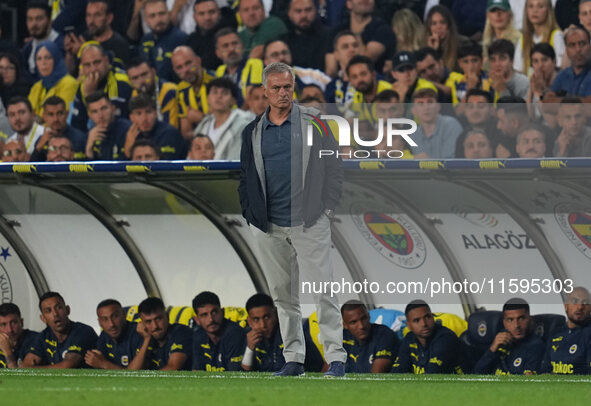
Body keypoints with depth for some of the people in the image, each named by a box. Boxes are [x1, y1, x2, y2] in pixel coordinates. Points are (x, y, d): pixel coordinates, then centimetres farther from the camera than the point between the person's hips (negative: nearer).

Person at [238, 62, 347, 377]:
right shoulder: (253, 132, 11)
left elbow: (334, 168, 3)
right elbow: (245, 177, 15)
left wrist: (327, 208, -3)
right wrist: (251, 215, 4)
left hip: (309, 222, -3)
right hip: (269, 227, 3)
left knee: (321, 292, -7)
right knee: (282, 295, 7)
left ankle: (336, 358, -7)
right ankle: (293, 359, 12)